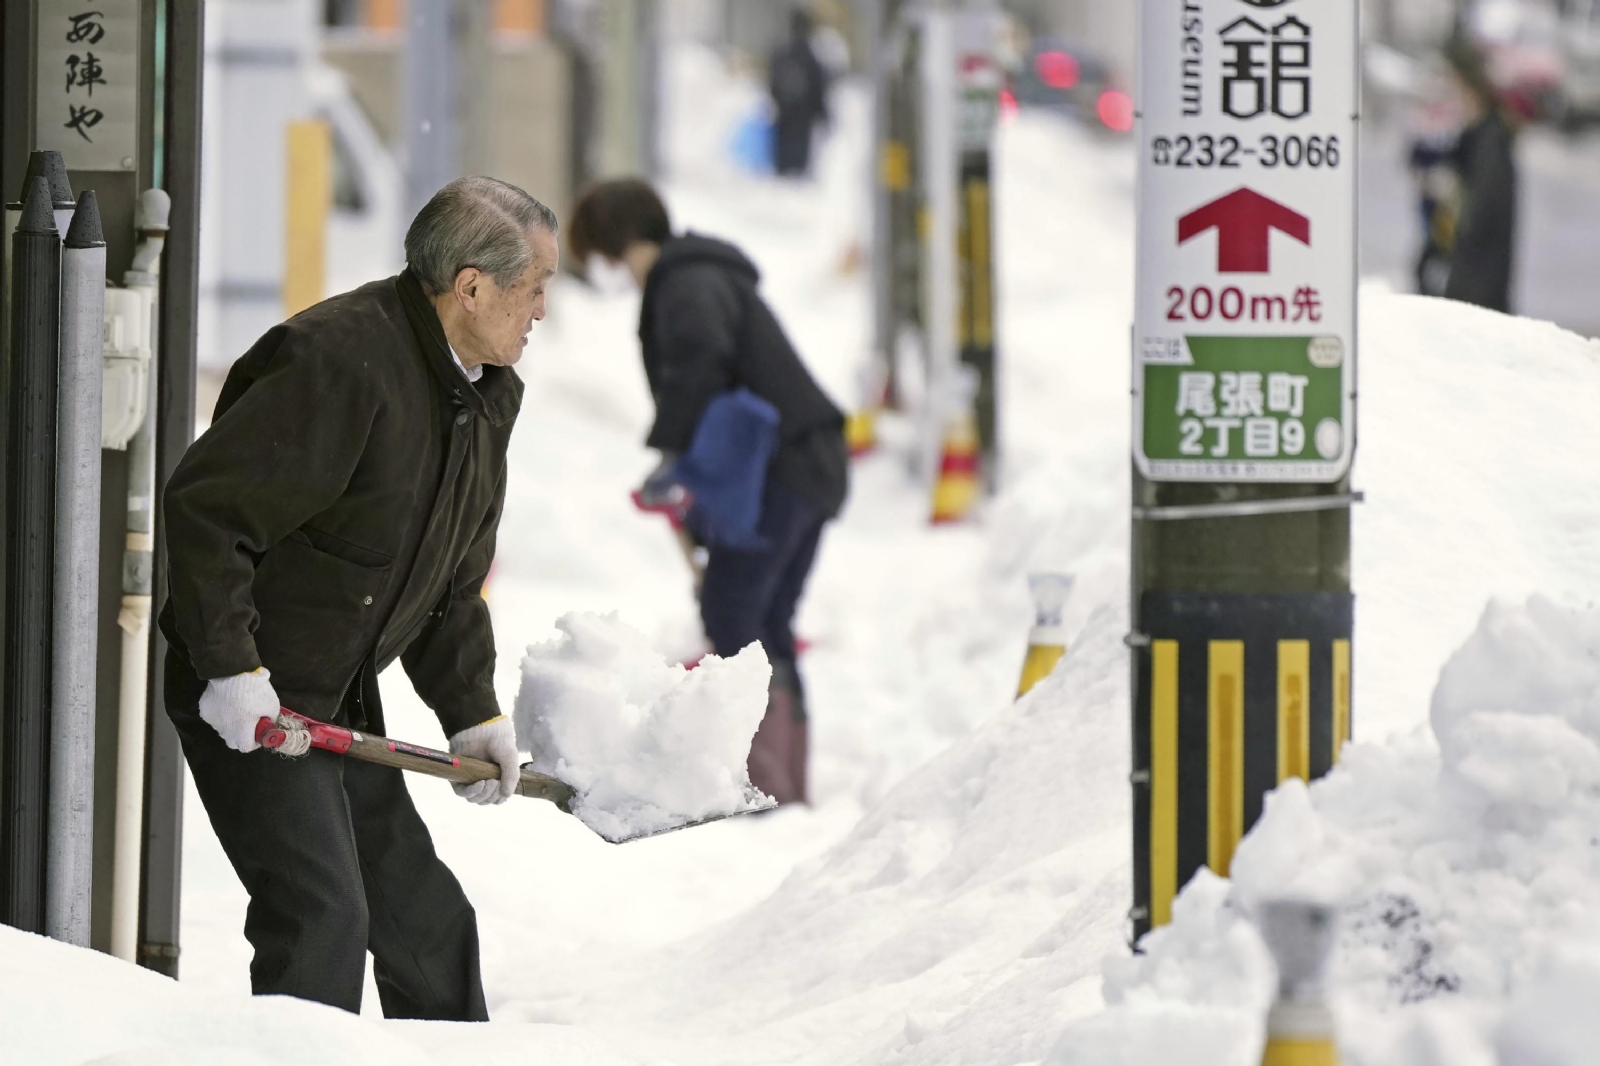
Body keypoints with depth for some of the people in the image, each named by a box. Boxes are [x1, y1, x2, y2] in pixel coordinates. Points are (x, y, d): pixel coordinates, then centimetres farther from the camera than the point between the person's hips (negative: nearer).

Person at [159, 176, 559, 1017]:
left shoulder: (488, 395, 9)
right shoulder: (339, 364, -24)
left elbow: (452, 583, 18)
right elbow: (204, 508, -26)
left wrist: (471, 712, 9)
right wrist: (231, 666, -28)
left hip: (341, 703, 9)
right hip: (248, 698, -9)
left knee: (426, 920, 14)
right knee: (321, 917, -18)